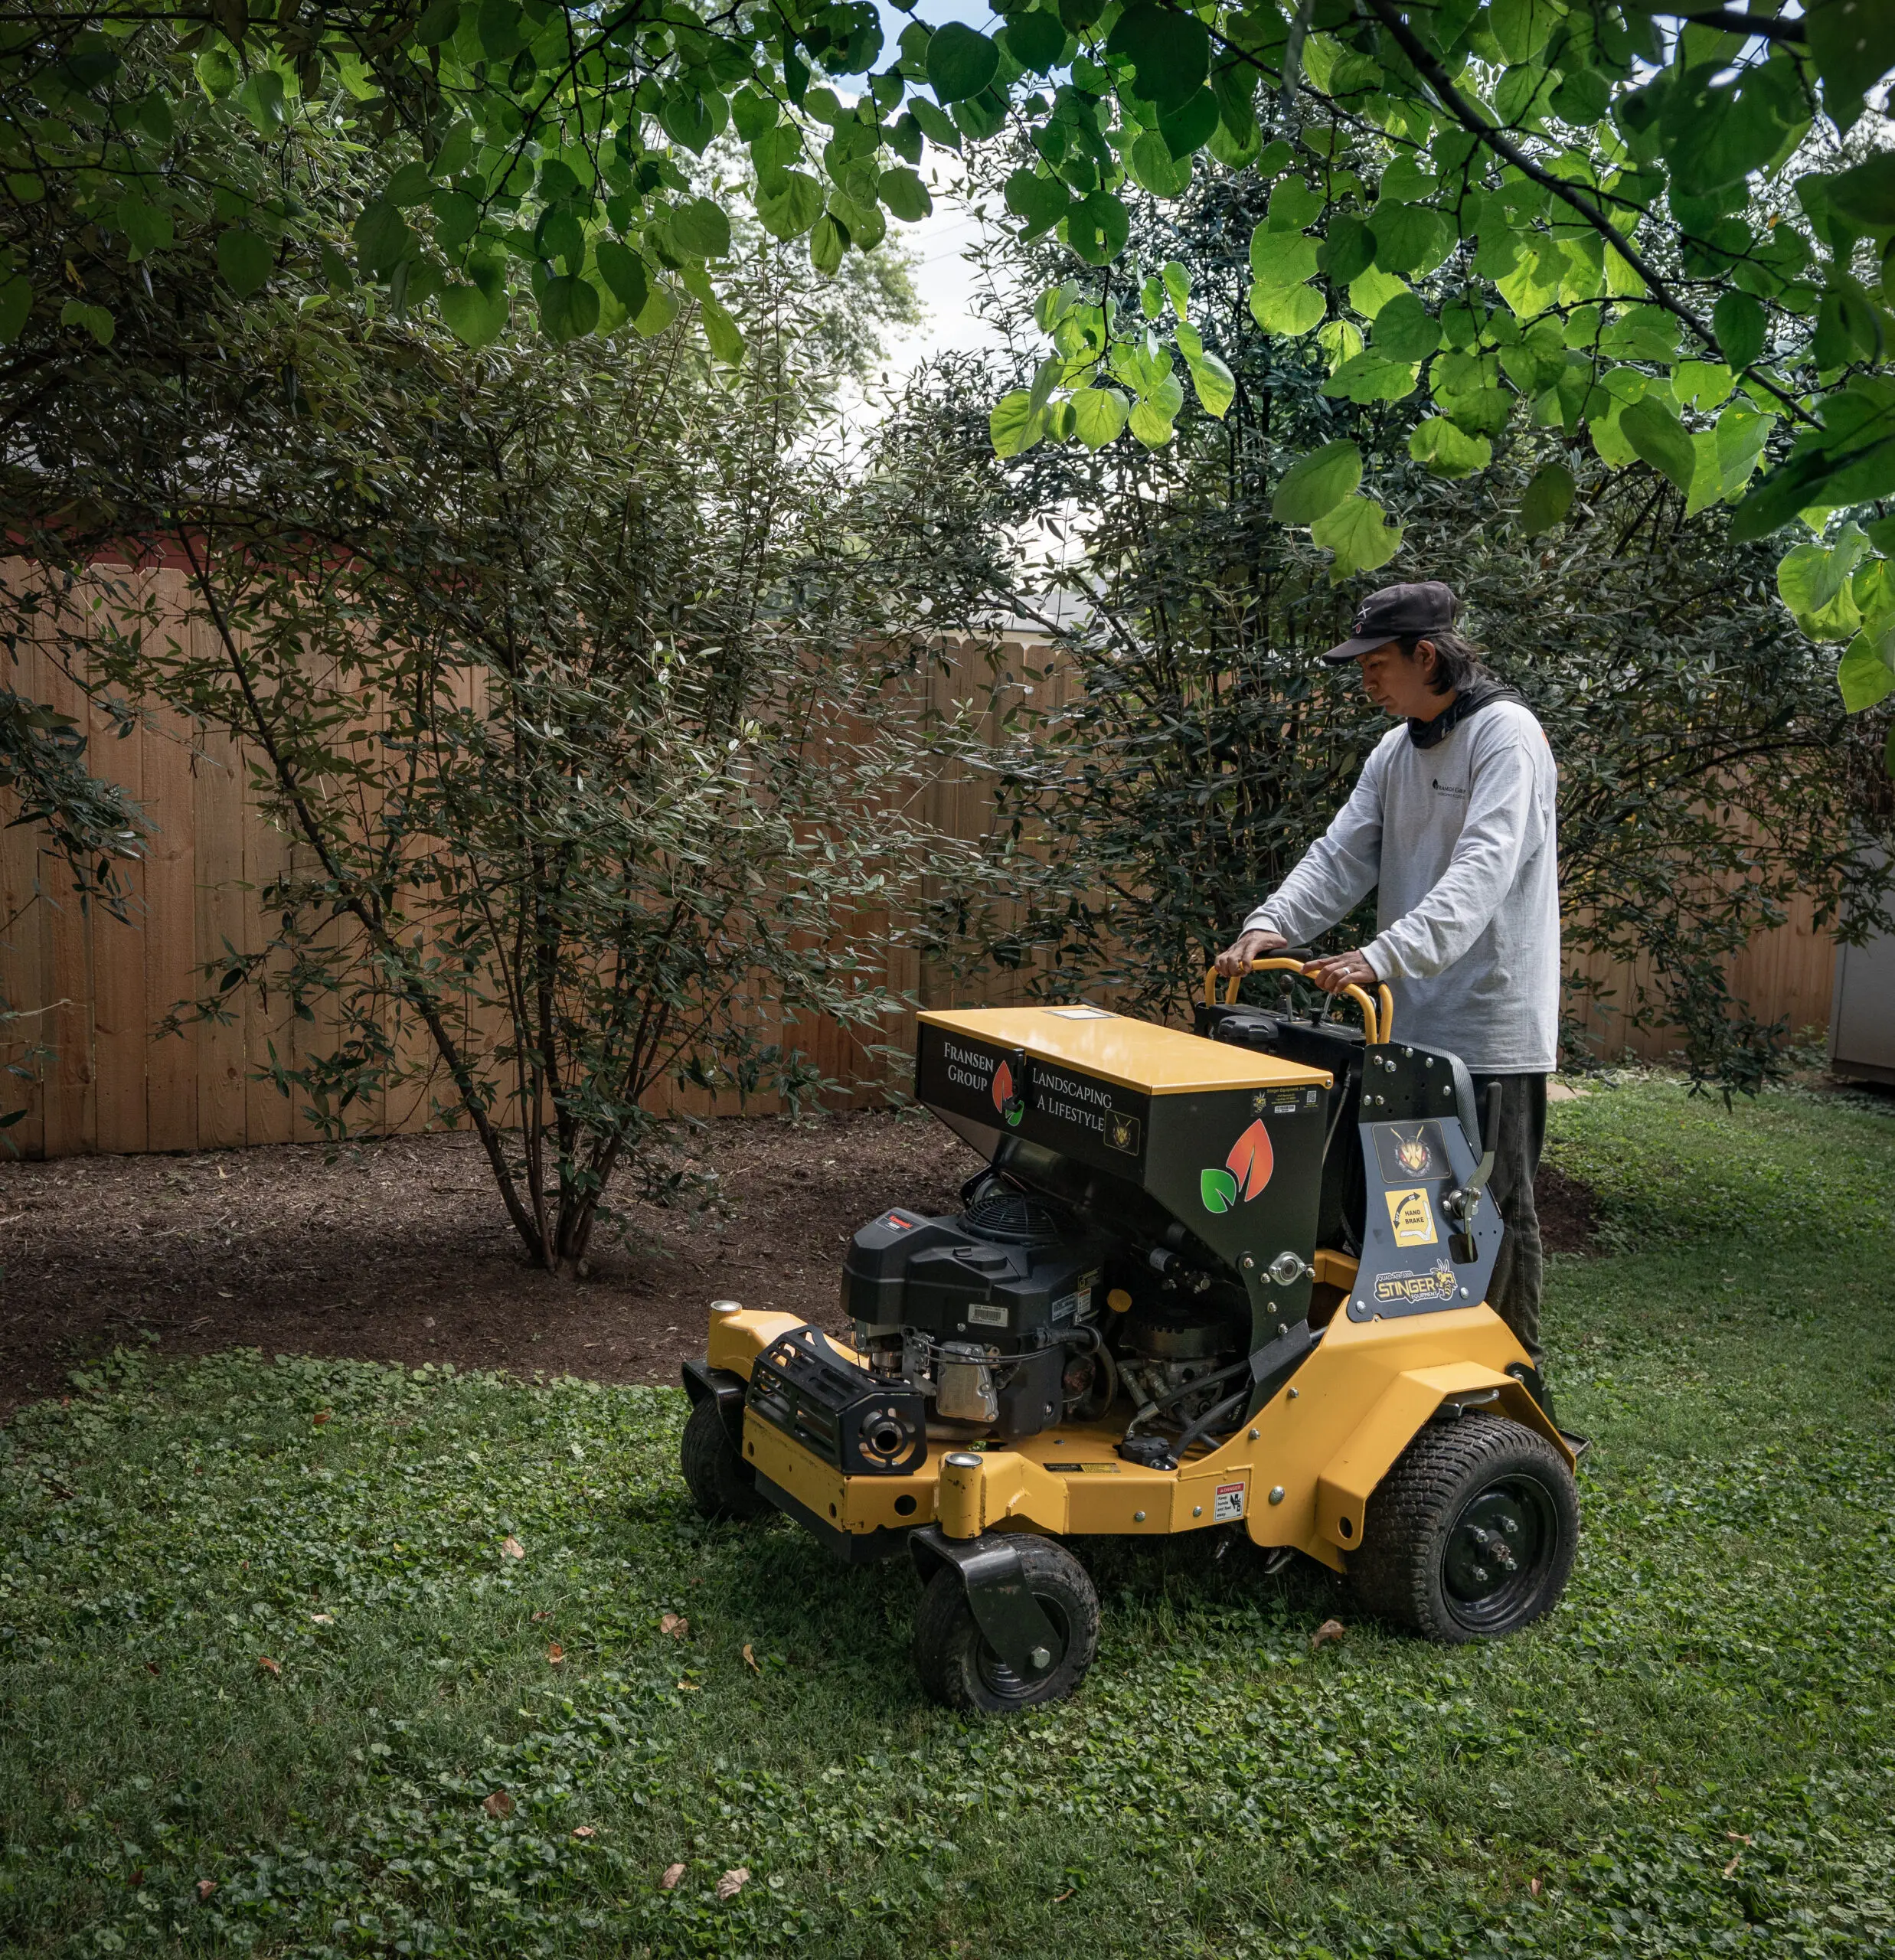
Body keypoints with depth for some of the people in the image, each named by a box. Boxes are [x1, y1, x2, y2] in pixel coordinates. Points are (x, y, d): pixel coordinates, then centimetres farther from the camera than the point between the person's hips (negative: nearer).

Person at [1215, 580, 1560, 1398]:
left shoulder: (1505, 735, -13)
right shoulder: (1394, 752, 13)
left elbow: (1482, 869, -26)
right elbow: (1342, 855, 5)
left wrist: (1387, 954, -38)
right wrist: (1270, 924, -13)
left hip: (1493, 1029, -7)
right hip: (1411, 1022, 8)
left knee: (1497, 1211, 2)